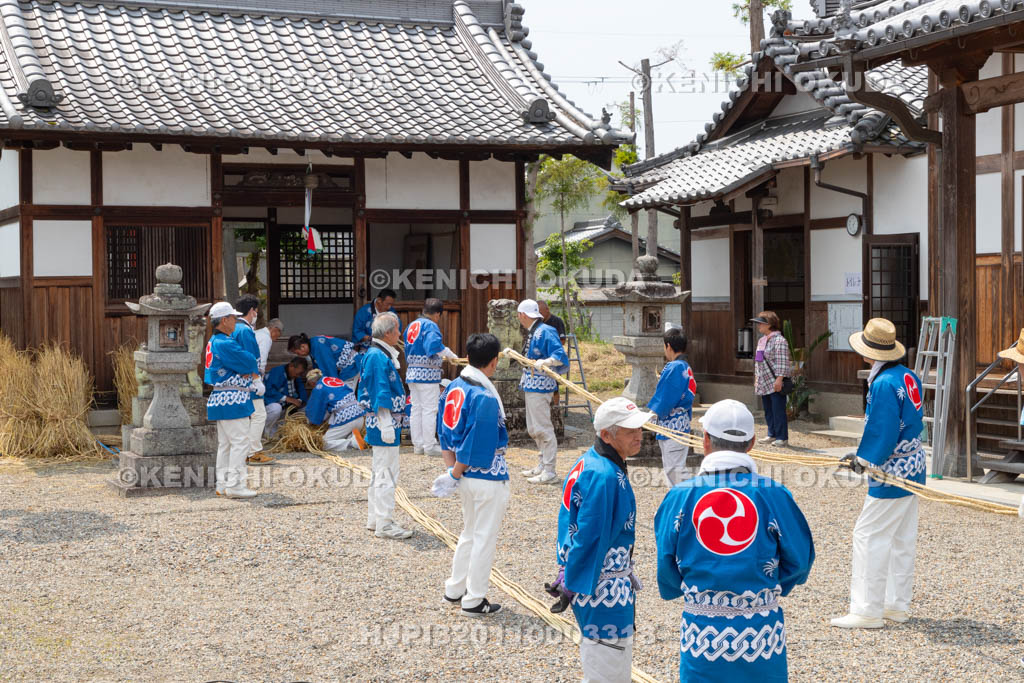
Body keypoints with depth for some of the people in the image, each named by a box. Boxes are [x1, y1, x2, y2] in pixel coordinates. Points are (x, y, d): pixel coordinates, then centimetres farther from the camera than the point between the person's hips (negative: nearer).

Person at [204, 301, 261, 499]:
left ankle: (223, 484, 18)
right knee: (241, 441, -8)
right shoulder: (224, 344, -18)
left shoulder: (214, 342, 16)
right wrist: (253, 370, 6)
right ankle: (234, 485, -8)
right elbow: (250, 361, -16)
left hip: (220, 400, 11)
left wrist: (249, 371, -6)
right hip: (231, 400, -11)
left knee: (225, 443, 14)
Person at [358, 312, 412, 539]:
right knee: (386, 474, -6)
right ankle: (384, 524, -1)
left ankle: (374, 520, 25)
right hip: (385, 421, -11)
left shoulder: (374, 354, 15)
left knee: (380, 473, 17)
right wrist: (387, 425, -22)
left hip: (380, 424, 11)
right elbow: (380, 394, -21)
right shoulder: (379, 357, -17)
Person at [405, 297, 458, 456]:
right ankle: (429, 446, 0)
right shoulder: (430, 326, -12)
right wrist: (451, 355, -18)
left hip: (412, 371, 8)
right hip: (428, 373, -8)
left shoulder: (411, 325, 14)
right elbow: (435, 345, -28)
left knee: (416, 409, 12)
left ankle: (418, 445, 17)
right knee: (429, 410, -2)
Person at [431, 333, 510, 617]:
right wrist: (456, 474, -11)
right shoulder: (486, 398, -23)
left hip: (466, 476, 8)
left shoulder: (454, 387, 3)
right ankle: (474, 601, 15)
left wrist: (452, 468, 8)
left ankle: (455, 589, 32)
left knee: (469, 533, 23)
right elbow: (476, 446, -22)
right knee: (485, 539, 5)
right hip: (488, 478, -8)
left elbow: (445, 433, 7)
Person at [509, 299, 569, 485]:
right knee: (534, 429, 17)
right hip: (531, 387, 11)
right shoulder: (532, 333, 15)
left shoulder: (545, 332, -16)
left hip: (540, 387, -11)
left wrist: (546, 362, -39)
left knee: (542, 428, -8)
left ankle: (549, 472, -5)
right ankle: (542, 466, 27)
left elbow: (560, 356, -24)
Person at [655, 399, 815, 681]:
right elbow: (799, 560, -1)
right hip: (762, 632, 0)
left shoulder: (680, 496, -7)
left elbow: (667, 570, -1)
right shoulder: (774, 495, -8)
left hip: (702, 633, 0)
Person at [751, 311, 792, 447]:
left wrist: (779, 379, -23)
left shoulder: (779, 340, -13)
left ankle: (782, 438, -1)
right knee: (768, 410, 14)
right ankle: (772, 435, 23)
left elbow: (782, 362, -18)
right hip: (764, 382, 9)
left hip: (776, 383, -9)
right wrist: (756, 378, 21)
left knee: (778, 410, -6)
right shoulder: (761, 340, 16)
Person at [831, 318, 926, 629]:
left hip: (892, 474, -10)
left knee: (869, 536, -3)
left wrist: (863, 460, -5)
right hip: (913, 468, 10)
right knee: (903, 539, 15)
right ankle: (897, 606, 24)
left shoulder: (884, 384, -21)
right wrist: (862, 455, 15)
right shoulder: (909, 376, 7)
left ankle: (868, 611, 0)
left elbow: (881, 433, -22)